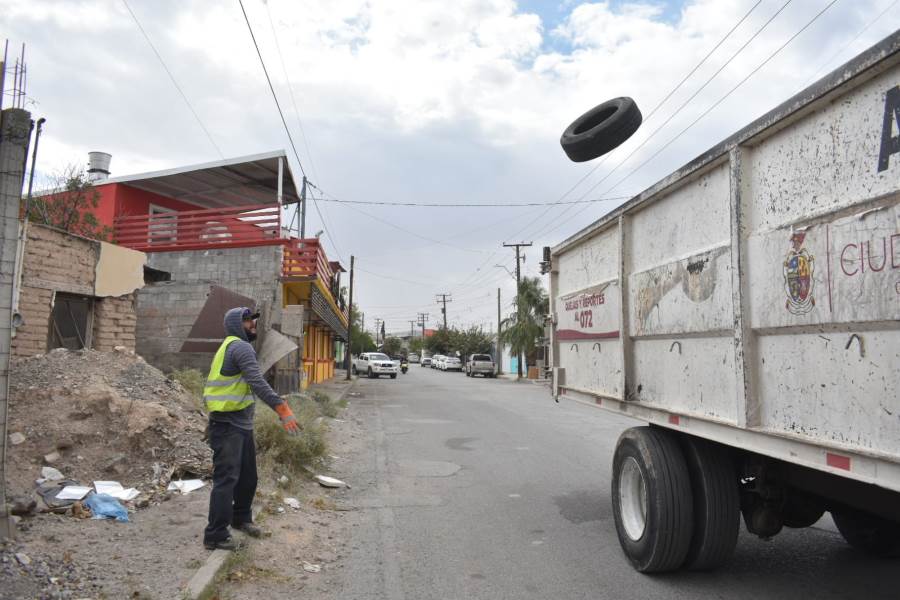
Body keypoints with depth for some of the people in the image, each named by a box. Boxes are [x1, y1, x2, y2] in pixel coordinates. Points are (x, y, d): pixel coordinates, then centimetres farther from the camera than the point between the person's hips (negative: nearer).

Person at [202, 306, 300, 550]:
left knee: (248, 476, 20)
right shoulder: (240, 346, -16)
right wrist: (282, 409, -34)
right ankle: (216, 535, 4)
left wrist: (280, 404, 15)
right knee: (226, 479, -4)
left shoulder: (237, 346, 17)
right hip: (227, 426, -10)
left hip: (242, 425, 10)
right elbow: (258, 382, -29)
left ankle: (241, 518, 37)